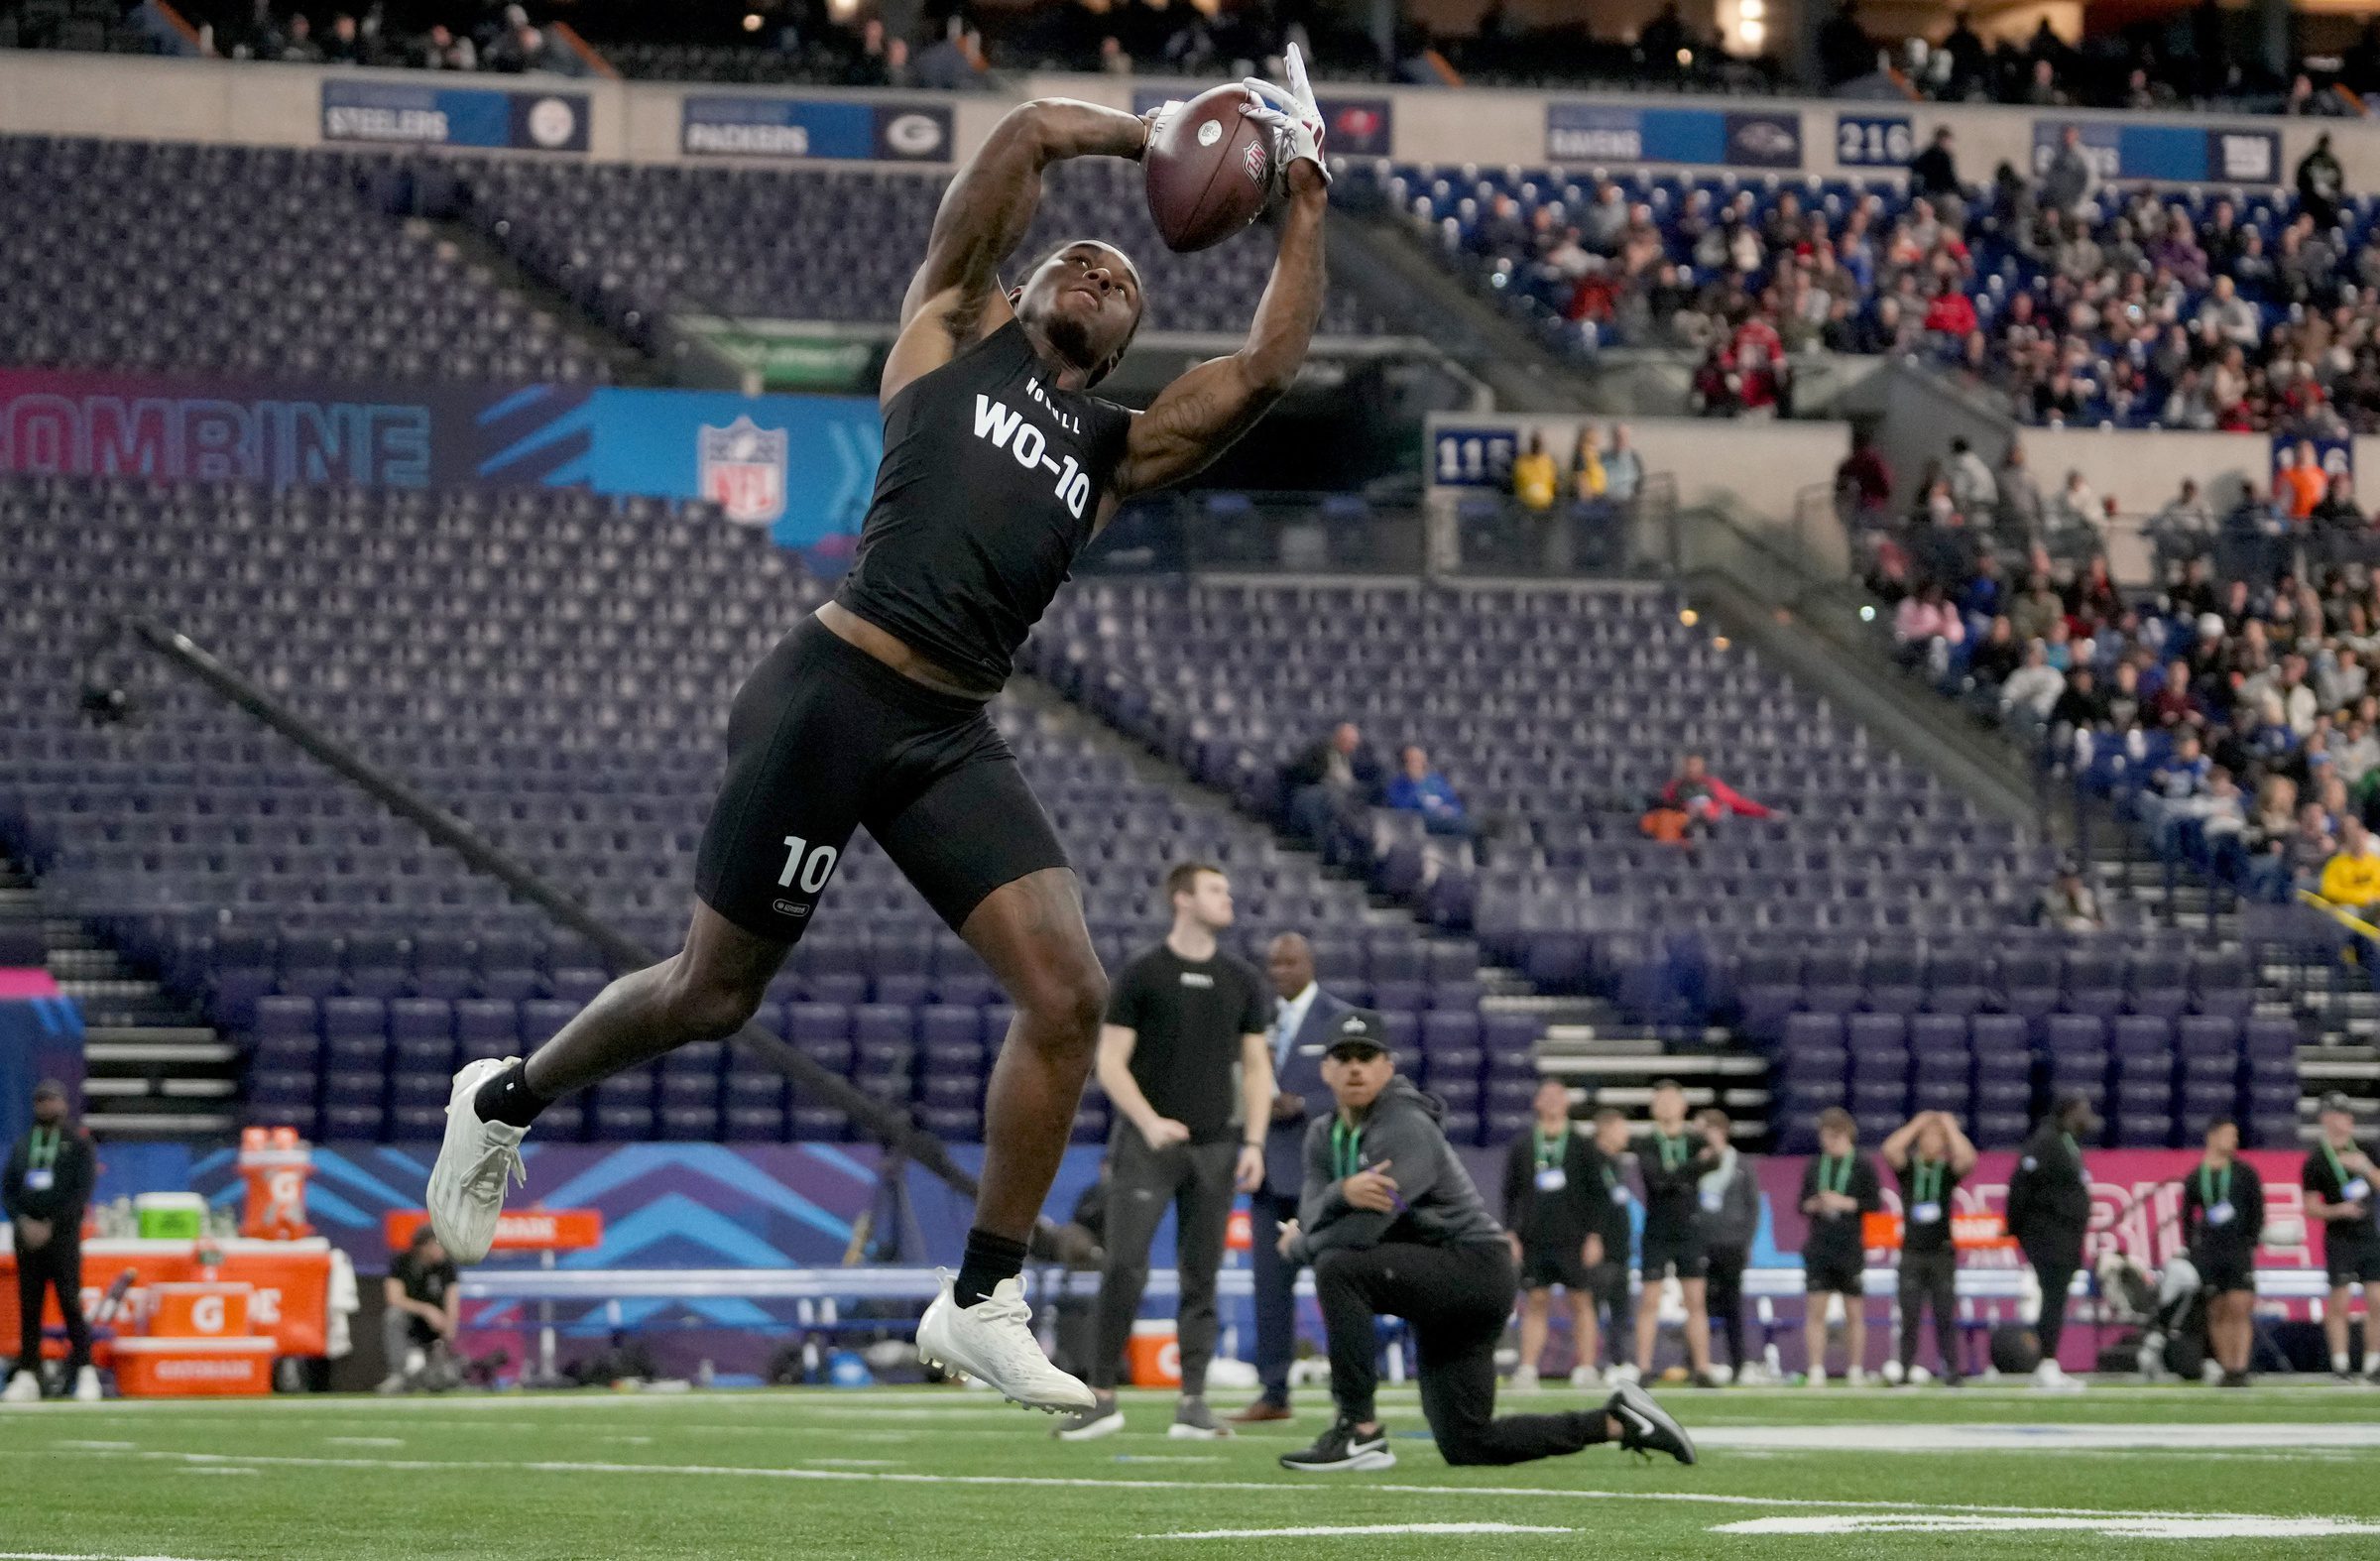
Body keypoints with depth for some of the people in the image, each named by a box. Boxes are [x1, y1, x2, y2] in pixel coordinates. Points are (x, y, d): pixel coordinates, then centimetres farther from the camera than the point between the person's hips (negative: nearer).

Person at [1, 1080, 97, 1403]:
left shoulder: (78, 1143, 3)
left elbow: (82, 1192, -5)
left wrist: (51, 1225, -13)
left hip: (63, 1234, -4)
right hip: (27, 1236, 4)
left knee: (70, 1303, -8)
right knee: (28, 1305, 2)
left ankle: (84, 1371, -6)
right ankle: (27, 1374, 3)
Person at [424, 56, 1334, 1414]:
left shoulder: (1124, 449, 20)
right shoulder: (952, 330, 10)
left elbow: (1268, 368, 8)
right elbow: (1037, 129, 3)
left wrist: (1305, 198, 11)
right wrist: (1166, 141, 14)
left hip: (954, 740, 5)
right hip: (836, 693, -5)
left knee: (1069, 997, -11)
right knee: (715, 995, 5)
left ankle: (982, 1303, -1)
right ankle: (506, 1099, 32)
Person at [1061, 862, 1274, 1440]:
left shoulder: (1242, 982, 10)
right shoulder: (1142, 976, -1)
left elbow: (1256, 1067, 12)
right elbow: (1111, 1061, -3)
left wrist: (1253, 1142, 1)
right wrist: (1149, 1122, -17)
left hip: (1215, 1147, 4)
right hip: (1148, 1145, -3)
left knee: (1201, 1276, 3)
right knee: (1124, 1268, -11)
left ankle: (1192, 1403, 6)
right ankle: (1102, 1397, -4)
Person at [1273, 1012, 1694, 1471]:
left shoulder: (1405, 1129, -18)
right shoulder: (1324, 1135, 8)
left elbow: (1362, 1231, -28)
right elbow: (1312, 1215, -7)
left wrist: (1297, 1247, -9)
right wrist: (1343, 1191, -30)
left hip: (1473, 1266, -9)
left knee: (1338, 1268, -28)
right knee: (1466, 1446, 9)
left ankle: (1360, 1430, -23)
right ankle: (1616, 1422, 21)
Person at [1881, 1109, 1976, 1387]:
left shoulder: (1948, 1170, 4)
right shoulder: (1908, 1168, 4)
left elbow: (1968, 1158, -16)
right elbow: (1889, 1150, -14)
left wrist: (1950, 1126, -5)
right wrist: (1917, 1124, -5)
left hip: (1942, 1252, 0)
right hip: (1912, 1253, 0)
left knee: (1945, 1316, -1)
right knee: (1909, 1316, -1)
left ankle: (1951, 1372, 1)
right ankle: (1905, 1372, 1)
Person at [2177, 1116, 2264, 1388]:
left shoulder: (2245, 1173, 6)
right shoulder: (2194, 1179, 9)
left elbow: (2257, 1210, 7)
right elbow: (2187, 1216, 15)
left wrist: (2251, 1242, -2)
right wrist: (2192, 1248, 6)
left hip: (2239, 1250, -2)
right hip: (2208, 1252, 2)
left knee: (2240, 1310, -11)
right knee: (2217, 1313, 2)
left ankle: (2240, 1370, -13)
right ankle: (2226, 1368, 8)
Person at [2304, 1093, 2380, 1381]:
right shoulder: (2316, 1161, -3)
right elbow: (2311, 1209, -3)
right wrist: (2338, 1210, -19)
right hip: (2339, 1238, -4)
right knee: (2339, 1304, -6)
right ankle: (2339, 1364, -1)